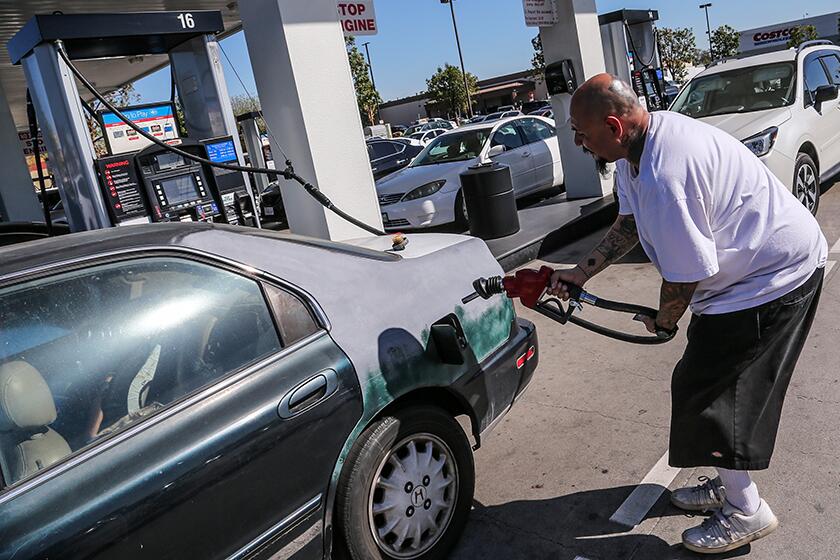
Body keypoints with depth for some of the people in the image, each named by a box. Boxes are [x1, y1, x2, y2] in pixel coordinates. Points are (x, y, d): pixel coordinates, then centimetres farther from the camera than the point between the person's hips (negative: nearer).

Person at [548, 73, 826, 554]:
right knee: (709, 384, 18)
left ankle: (746, 512, 17)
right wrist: (583, 272, 8)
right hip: (763, 265, 10)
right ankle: (730, 483, 36)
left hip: (775, 276, -10)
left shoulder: (663, 175, -34)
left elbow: (684, 276, -25)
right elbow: (631, 222, 13)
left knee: (708, 391, -2)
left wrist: (663, 321, -5)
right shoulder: (639, 143, -1)